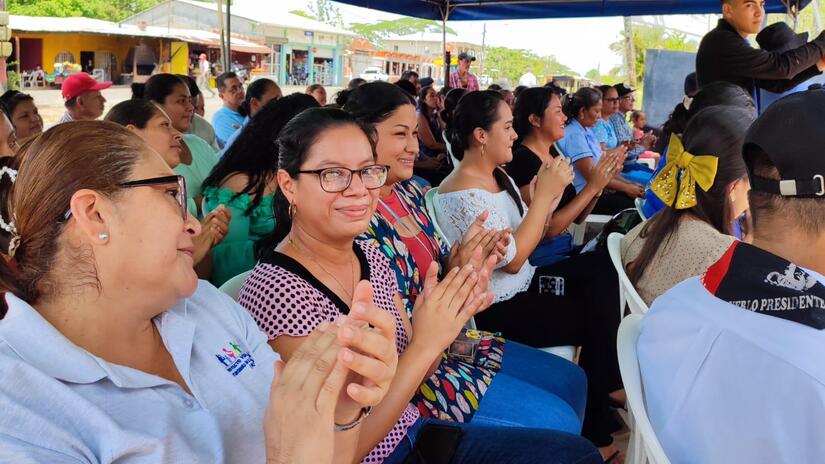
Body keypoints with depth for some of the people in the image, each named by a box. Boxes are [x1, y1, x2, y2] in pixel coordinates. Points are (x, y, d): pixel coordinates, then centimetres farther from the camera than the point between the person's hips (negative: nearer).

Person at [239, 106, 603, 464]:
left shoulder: (371, 257, -1)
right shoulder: (276, 291, -24)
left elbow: (411, 369, 6)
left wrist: (448, 315, -14)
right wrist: (425, 345, -26)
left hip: (414, 434, 7)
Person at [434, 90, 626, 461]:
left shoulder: (498, 177, 7)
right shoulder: (462, 193, -22)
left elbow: (529, 236, 11)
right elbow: (512, 259, -24)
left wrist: (550, 194, -5)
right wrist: (544, 194, -21)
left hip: (524, 285, 9)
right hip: (497, 311, -9)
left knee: (600, 266, -4)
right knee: (599, 317, -10)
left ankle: (608, 383, 4)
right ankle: (596, 433, 11)